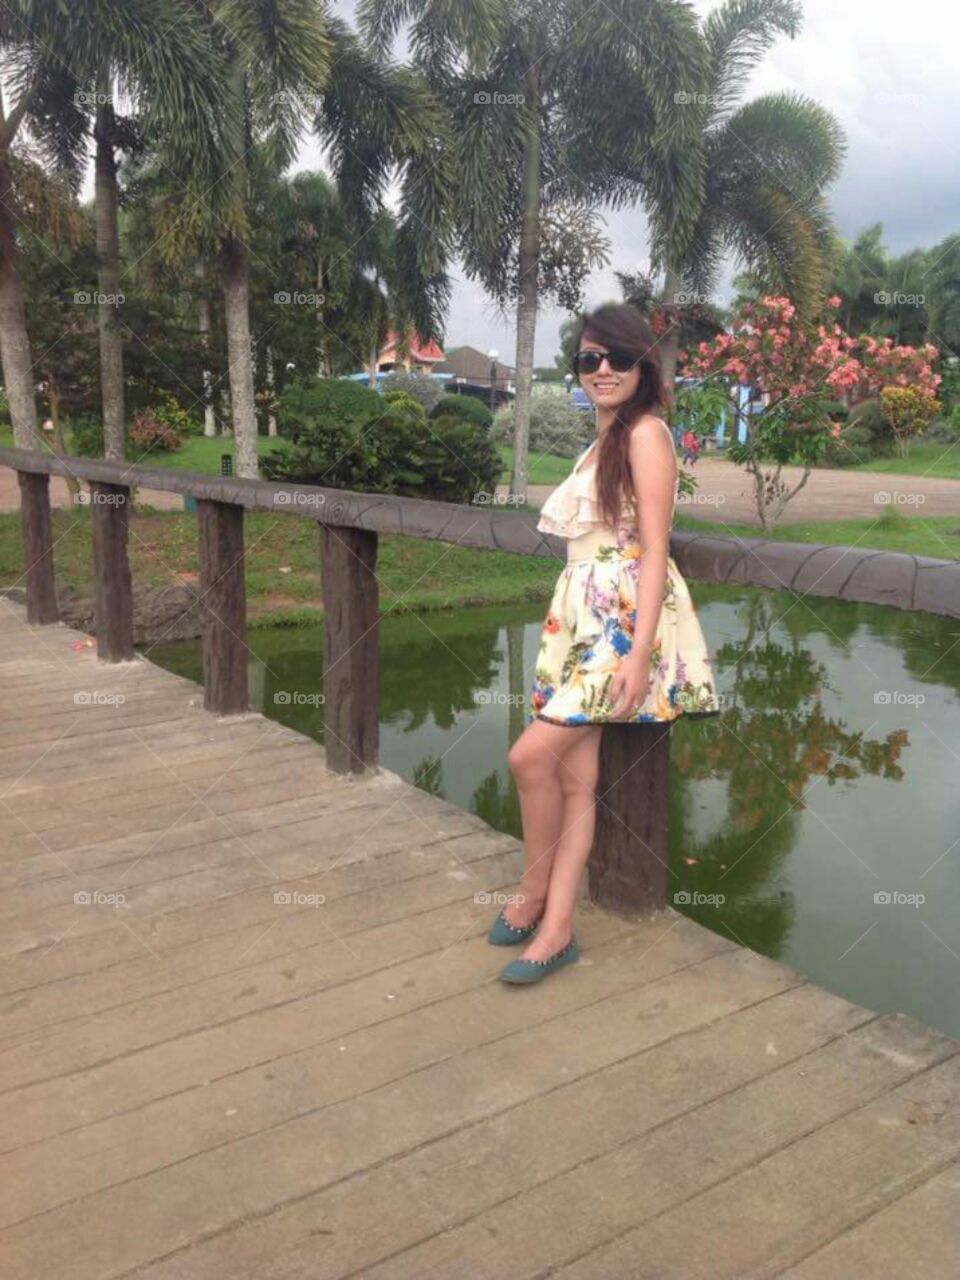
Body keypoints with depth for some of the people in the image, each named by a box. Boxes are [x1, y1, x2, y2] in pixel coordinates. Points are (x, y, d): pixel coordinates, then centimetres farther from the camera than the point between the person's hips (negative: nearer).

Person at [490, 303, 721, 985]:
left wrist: (638, 655, -22)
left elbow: (653, 550, -15)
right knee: (575, 776, 6)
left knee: (531, 755, -10)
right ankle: (556, 929, 12)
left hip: (625, 619, -8)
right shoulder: (603, 439, 17)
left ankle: (534, 894, 12)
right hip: (582, 616, 8)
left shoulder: (646, 432, -8)